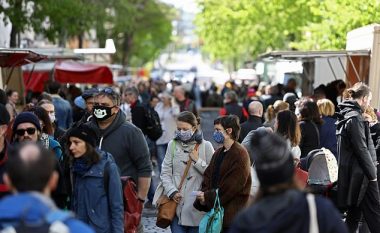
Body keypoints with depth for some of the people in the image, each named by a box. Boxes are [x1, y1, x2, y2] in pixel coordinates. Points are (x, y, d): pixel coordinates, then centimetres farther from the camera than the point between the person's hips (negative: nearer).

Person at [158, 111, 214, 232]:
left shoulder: (205, 146, 0)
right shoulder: (173, 145, 6)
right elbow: (165, 172, 4)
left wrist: (197, 161, -10)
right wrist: (172, 192, -8)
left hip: (197, 205, -1)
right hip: (176, 203, 1)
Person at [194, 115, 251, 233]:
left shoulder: (240, 154, -12)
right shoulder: (218, 153, 14)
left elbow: (232, 185, -18)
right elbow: (208, 176, 11)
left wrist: (208, 197, -14)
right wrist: (203, 195, -8)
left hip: (232, 213, -8)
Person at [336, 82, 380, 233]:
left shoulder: (345, 115, 13)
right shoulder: (355, 118, -16)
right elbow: (362, 149, -18)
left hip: (349, 173, 10)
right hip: (360, 174, -10)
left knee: (354, 214, 14)